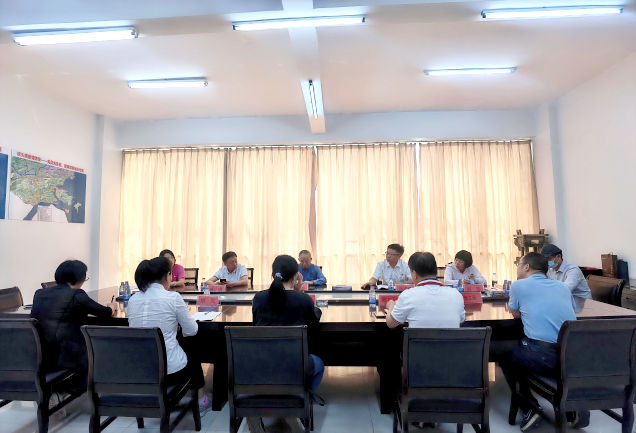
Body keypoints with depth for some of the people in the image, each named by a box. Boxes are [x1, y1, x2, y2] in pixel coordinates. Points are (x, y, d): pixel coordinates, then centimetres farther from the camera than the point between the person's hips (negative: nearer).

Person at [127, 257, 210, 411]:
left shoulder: (133, 300, 0)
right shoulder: (173, 297, -14)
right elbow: (192, 331, -5)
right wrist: (181, 314, 15)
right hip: (170, 370, -5)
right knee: (193, 354, 29)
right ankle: (200, 399, 42)